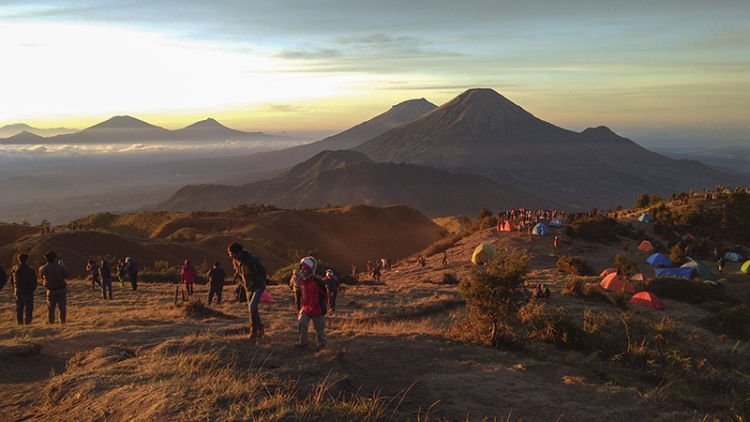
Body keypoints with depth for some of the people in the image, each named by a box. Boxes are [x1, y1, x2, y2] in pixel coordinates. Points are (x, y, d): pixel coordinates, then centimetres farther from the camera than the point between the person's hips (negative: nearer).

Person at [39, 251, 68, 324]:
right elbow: (66, 275, -4)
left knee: (50, 307, 12)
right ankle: (63, 321, 4)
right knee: (62, 307, 5)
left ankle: (51, 322, 12)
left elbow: (41, 278, 9)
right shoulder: (60, 267, -14)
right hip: (61, 289, -1)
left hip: (51, 290, 2)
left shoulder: (43, 269, -7)